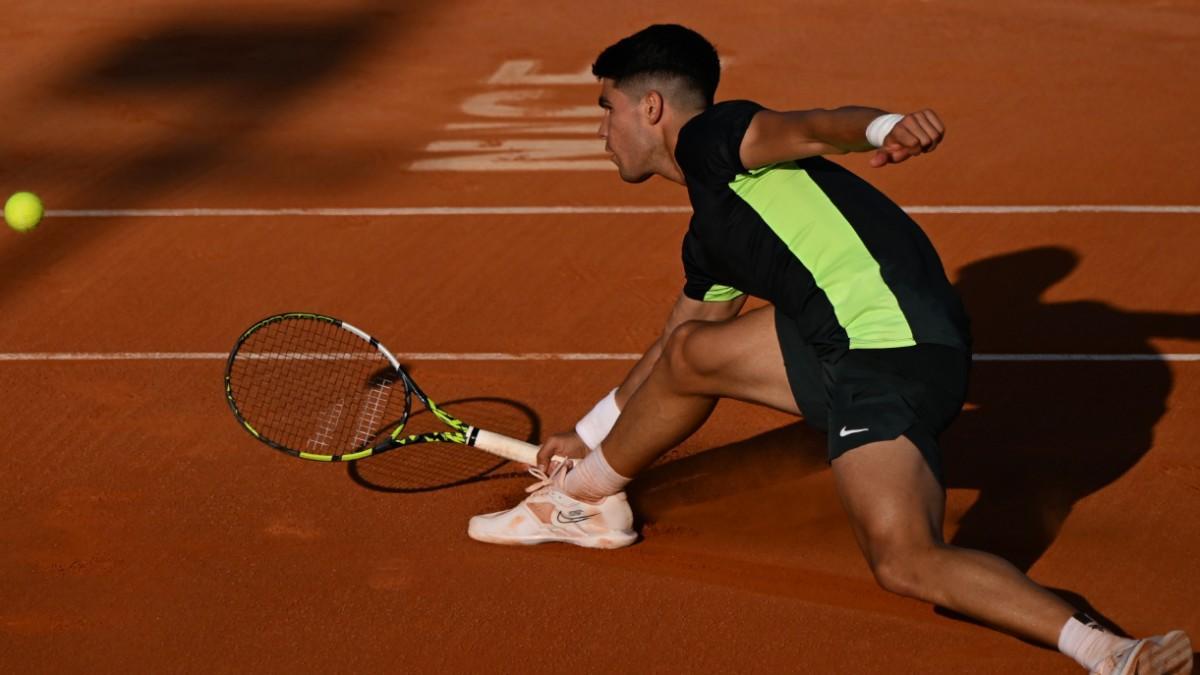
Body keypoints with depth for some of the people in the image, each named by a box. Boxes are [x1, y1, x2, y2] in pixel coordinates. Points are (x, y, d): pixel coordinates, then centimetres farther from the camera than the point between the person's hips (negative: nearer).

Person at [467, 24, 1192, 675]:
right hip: (851, 344, 9)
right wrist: (589, 434, 56)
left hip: (891, 349, -9)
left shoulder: (712, 138, 2)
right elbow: (674, 342, 45)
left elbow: (806, 128, -19)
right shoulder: (712, 235, 30)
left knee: (906, 560, -22)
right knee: (688, 352, 21)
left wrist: (885, 127, -42)